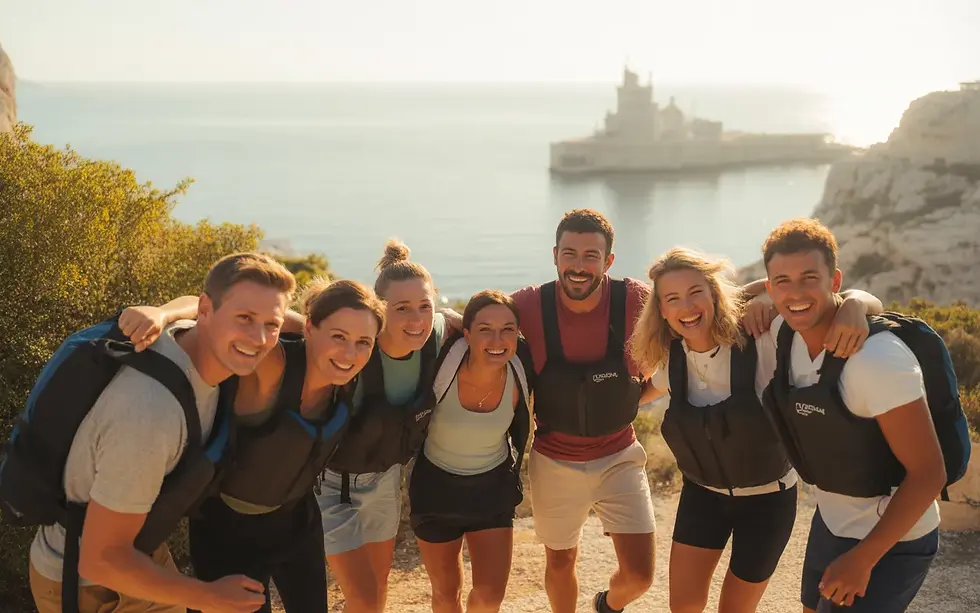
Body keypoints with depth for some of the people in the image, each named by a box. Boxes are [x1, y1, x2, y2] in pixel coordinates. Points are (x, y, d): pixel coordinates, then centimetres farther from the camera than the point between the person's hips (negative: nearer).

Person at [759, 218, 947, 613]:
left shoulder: (879, 358, -31)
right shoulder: (784, 331, -10)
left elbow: (928, 474, -27)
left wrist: (862, 559, -23)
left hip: (892, 538, -7)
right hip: (831, 522, 8)